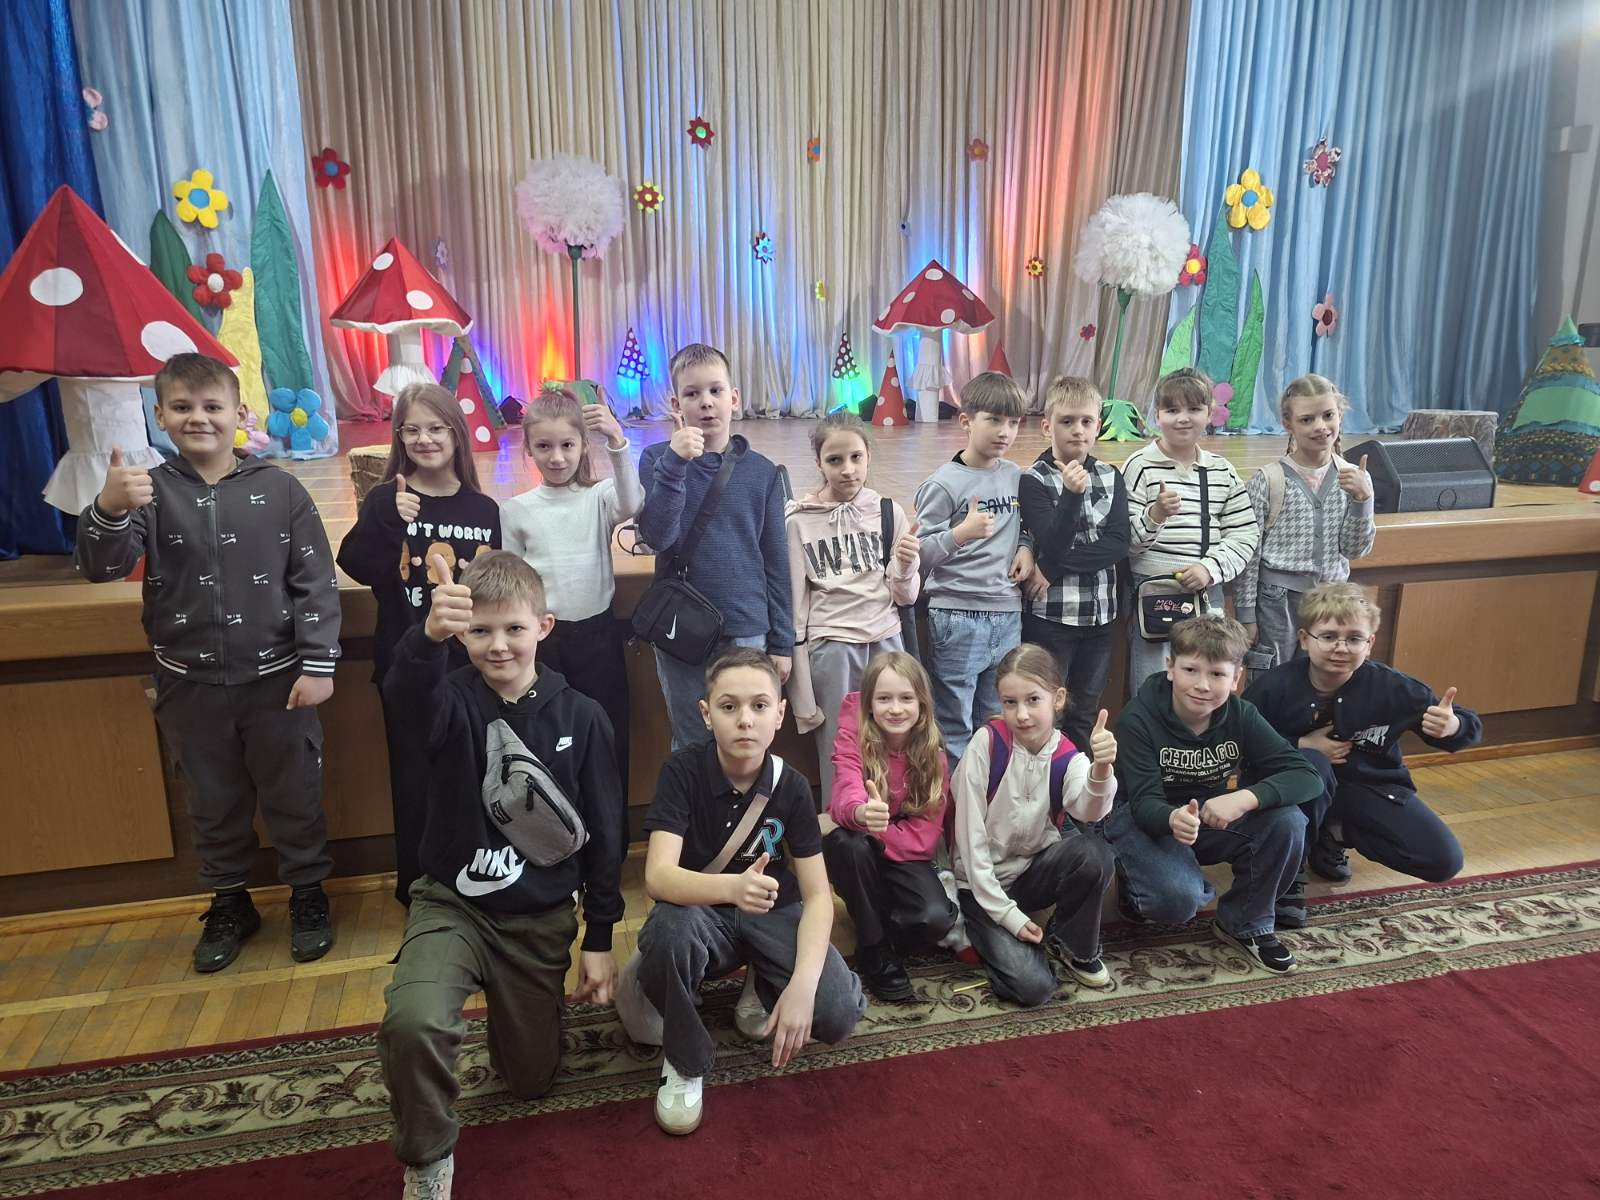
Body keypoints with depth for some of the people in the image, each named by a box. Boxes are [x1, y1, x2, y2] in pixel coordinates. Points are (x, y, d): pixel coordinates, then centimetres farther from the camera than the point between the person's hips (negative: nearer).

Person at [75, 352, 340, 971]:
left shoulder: (278, 488, -7)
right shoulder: (150, 491, -2)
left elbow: (315, 582, -6)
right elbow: (101, 568, -13)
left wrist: (318, 665, -9)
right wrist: (109, 509, -33)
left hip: (277, 678, -2)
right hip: (190, 685, 2)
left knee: (293, 797, 12)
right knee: (215, 803, 18)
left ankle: (308, 894, 32)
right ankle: (229, 903, 37)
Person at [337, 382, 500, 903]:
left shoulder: (484, 508, 2)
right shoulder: (385, 501, -4)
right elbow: (358, 567, -18)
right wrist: (391, 522, -30)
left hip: (470, 666, 2)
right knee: (414, 779, 6)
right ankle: (418, 890, 24)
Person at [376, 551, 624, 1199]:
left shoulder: (581, 717, -9)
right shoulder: (454, 701, -13)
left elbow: (605, 833, -3)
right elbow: (406, 692, -40)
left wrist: (599, 939, -1)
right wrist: (429, 635, -62)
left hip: (542, 919, 2)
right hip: (453, 904, -1)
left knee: (531, 1078, 14)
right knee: (411, 1023, -30)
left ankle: (505, 999, 47)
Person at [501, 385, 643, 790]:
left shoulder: (599, 497, -2)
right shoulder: (516, 509, 1)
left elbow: (630, 505, -26)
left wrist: (617, 442, -38)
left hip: (598, 633, 0)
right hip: (543, 639, 1)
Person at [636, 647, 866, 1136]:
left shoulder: (790, 786, -13)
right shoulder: (682, 770, -19)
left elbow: (817, 895, -13)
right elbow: (658, 876, -29)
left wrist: (801, 984, -29)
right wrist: (732, 887, -50)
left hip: (773, 915, 2)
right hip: (702, 913, -1)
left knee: (837, 1015, -23)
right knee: (668, 930, -38)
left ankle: (762, 984, 13)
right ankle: (685, 1061, -8)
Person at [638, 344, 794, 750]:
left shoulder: (762, 471, 0)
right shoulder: (658, 460, -2)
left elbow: (776, 561, 4)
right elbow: (657, 536, -17)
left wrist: (781, 642, 5)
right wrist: (674, 462, -26)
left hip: (747, 633, 1)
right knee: (691, 747, 14)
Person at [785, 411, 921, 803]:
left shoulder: (888, 513, 2)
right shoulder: (799, 521, -5)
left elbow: (905, 597, 8)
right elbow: (793, 606, -2)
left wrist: (905, 568, -16)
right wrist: (802, 698, -3)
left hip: (886, 639, 2)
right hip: (831, 647, -2)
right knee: (837, 753, 5)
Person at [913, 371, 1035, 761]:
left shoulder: (1016, 477, 8)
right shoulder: (943, 484, -9)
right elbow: (919, 556, -11)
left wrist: (1026, 547, 3)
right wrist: (961, 534, -27)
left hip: (1008, 615, 6)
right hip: (958, 617, -6)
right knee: (954, 728, 3)